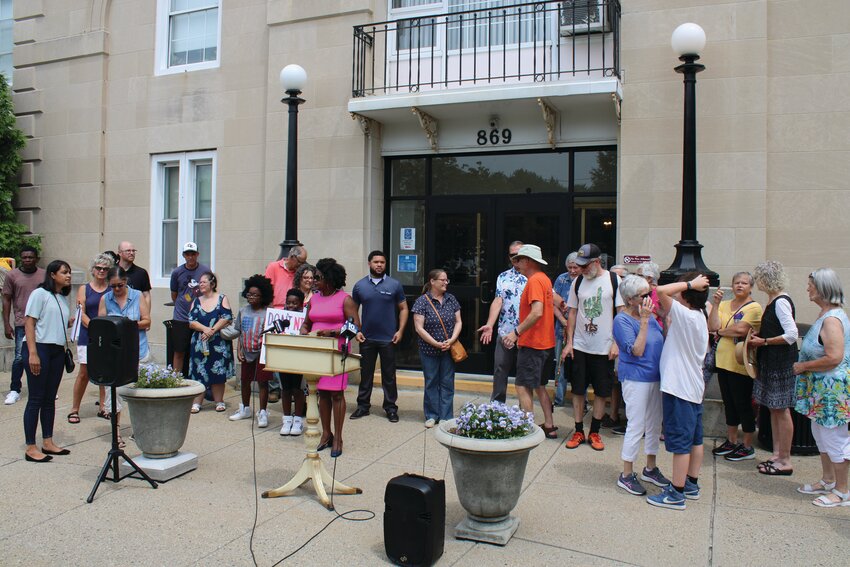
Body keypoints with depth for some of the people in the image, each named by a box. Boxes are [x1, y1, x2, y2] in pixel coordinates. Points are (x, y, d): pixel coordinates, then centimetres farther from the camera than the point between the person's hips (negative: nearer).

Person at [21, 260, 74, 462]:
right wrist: (32, 354, -18)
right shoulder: (40, 294, -6)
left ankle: (48, 442, 20)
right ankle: (31, 448, 3)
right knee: (36, 399, -3)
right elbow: (29, 323, -11)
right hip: (39, 348, -7)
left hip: (57, 351, 7)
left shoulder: (63, 298, 17)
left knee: (50, 398, 12)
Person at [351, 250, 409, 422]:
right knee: (366, 374, 11)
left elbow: (403, 309, 3)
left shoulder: (394, 285, 0)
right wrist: (356, 330, -1)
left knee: (389, 375, 6)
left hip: (388, 338, -1)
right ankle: (363, 406, 21)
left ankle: (391, 408, 15)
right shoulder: (360, 285, 4)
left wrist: (400, 330, -7)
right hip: (366, 338, 2)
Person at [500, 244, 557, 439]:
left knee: (523, 387, -5)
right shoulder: (544, 279, 14)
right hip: (545, 342, 10)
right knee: (539, 386, 17)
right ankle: (549, 427, 22)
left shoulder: (535, 280, -16)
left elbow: (537, 312, -28)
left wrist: (517, 332, -24)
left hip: (532, 343, -10)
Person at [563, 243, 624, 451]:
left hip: (604, 347, -2)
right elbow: (573, 313, 9)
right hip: (580, 346, 3)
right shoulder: (578, 282, 5)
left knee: (601, 392, 6)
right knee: (578, 390, 5)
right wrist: (569, 342, 4)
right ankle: (579, 431, 17)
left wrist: (616, 343, -10)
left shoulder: (613, 280, -5)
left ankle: (594, 432, 19)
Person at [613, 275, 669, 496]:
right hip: (636, 379, -8)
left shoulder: (649, 316, 7)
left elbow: (664, 341, 12)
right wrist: (644, 320, -24)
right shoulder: (622, 320, -15)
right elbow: (637, 350, -24)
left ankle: (651, 468, 32)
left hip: (655, 376, 8)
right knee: (636, 426, -2)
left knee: (654, 424, 16)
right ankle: (627, 475, 11)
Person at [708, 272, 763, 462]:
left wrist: (721, 331, -6)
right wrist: (715, 304, -9)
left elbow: (741, 329, -22)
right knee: (729, 403, 16)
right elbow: (712, 327, -3)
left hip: (741, 364, -6)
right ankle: (731, 441, 30)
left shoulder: (754, 308, -8)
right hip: (723, 361, 6)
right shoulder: (724, 305, 9)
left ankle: (748, 447, 15)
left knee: (743, 405, 3)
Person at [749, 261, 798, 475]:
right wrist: (758, 336, 6)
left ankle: (785, 461, 7)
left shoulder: (781, 302, -17)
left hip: (781, 363, -10)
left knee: (781, 410, -2)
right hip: (770, 362, 10)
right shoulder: (772, 300, 12)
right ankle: (777, 454, 23)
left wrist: (764, 342, -15)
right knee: (773, 409, 14)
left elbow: (791, 335, -22)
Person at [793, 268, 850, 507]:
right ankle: (828, 481, 33)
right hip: (821, 387, 10)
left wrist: (803, 366, -17)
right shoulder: (825, 314, 10)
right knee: (821, 435, 19)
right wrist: (804, 366, 12)